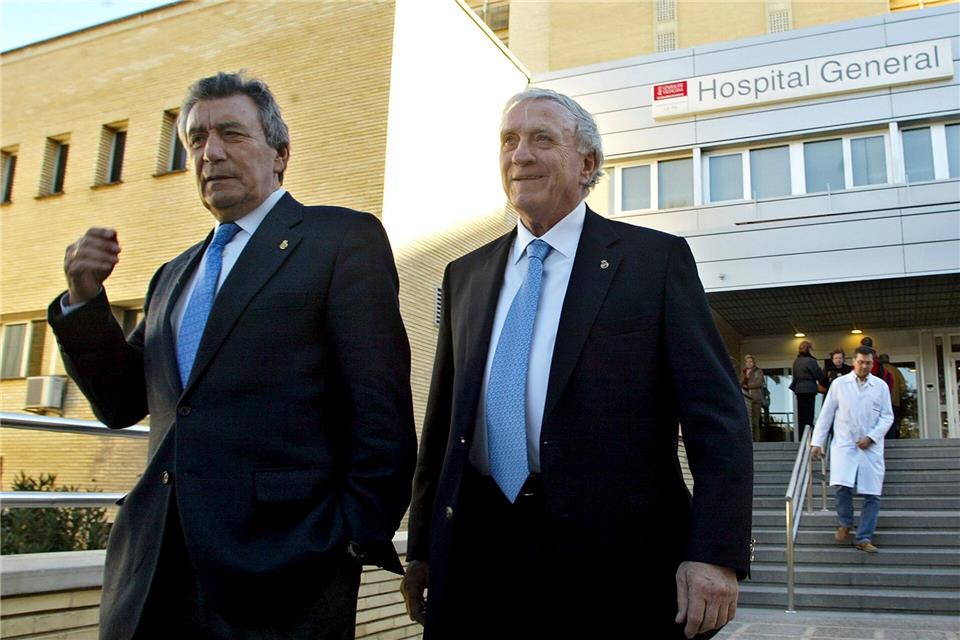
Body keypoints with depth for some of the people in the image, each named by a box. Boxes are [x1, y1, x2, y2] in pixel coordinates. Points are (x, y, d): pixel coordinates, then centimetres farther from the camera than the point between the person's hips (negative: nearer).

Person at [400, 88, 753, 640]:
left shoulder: (657, 259, -2)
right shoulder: (466, 275, 12)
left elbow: (717, 415, -6)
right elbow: (445, 418, 13)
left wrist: (716, 552, -15)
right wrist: (422, 547, 12)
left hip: (615, 569, -3)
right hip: (478, 559, 4)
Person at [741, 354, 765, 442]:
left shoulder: (759, 371, 11)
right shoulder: (743, 372, 20)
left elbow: (759, 383, -3)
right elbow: (740, 384, 11)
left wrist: (747, 386, 1)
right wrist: (745, 376, -4)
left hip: (756, 399, -2)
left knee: (755, 422, -10)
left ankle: (756, 441, -10)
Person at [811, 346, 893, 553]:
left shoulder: (881, 386, 6)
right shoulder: (839, 384, 4)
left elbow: (887, 416, 5)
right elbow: (826, 414, 6)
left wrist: (871, 437, -10)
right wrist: (817, 442, 3)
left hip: (871, 447, 1)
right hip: (844, 444, -1)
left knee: (872, 494, -3)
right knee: (843, 486, -17)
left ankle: (864, 538, 8)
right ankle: (845, 524, 10)